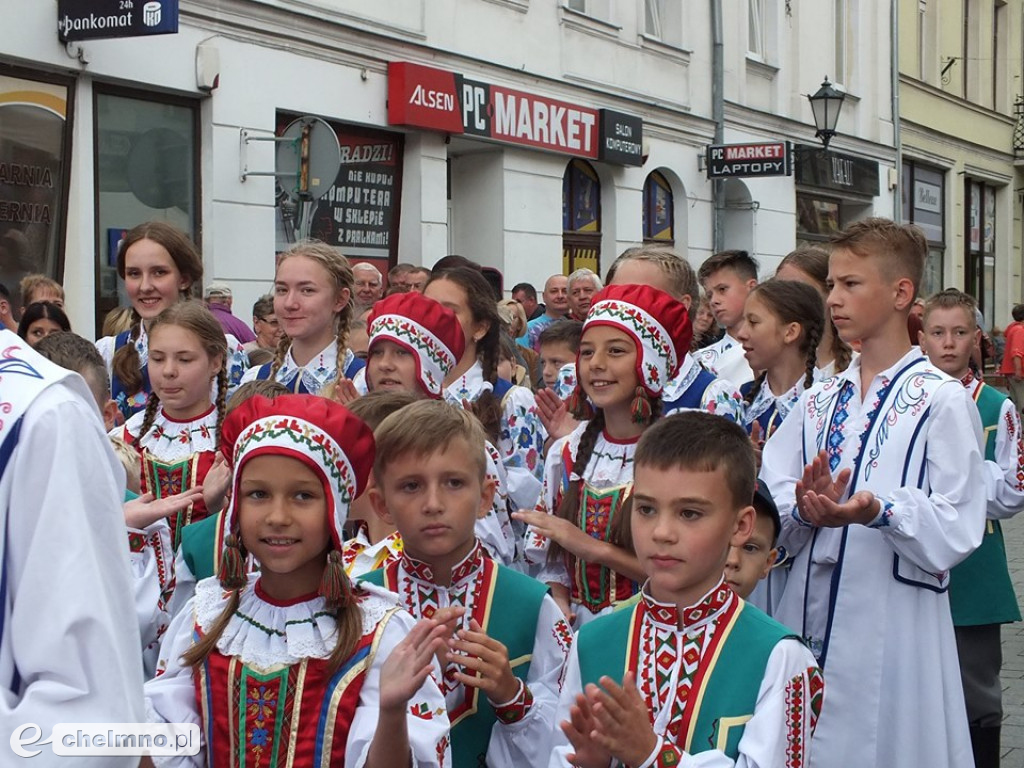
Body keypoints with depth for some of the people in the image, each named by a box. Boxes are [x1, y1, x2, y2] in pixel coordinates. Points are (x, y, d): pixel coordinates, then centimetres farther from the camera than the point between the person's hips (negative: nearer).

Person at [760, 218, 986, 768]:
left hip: (892, 625, -5)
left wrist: (879, 511, -26)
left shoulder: (942, 400, -4)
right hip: (809, 615, 5)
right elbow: (769, 500, 4)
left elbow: (956, 532, -11)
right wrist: (807, 511, -17)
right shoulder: (819, 400, 12)